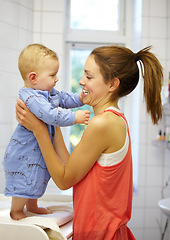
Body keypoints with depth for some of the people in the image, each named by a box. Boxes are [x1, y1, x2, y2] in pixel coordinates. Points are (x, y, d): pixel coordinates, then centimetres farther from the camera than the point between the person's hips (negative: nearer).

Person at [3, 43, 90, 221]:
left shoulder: (48, 92, 3)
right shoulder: (30, 97, -30)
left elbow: (63, 99, 15)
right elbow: (52, 115, -38)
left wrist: (80, 98, -2)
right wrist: (75, 117, -31)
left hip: (38, 148, 10)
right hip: (25, 152, -10)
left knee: (36, 179, 25)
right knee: (25, 181, 4)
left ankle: (32, 206, 46)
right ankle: (16, 211, 28)